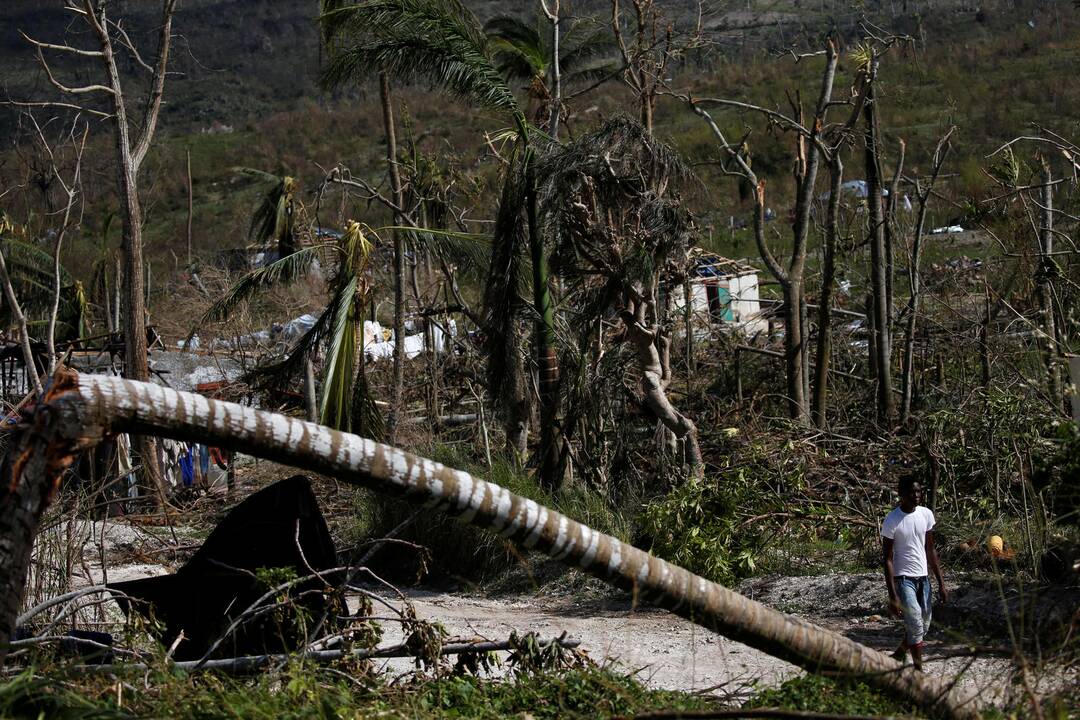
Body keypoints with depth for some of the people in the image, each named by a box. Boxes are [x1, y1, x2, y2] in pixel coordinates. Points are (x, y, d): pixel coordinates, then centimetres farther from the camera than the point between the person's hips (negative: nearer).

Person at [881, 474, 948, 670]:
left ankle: (898, 656, 33)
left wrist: (941, 583, 8)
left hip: (923, 578, 6)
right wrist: (893, 596, -16)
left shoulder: (926, 514, 3)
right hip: (903, 578, -6)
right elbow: (887, 559, -11)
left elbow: (930, 551, 11)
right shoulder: (892, 521, -13)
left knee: (923, 626, 11)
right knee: (915, 625, -16)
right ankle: (919, 673, -11)